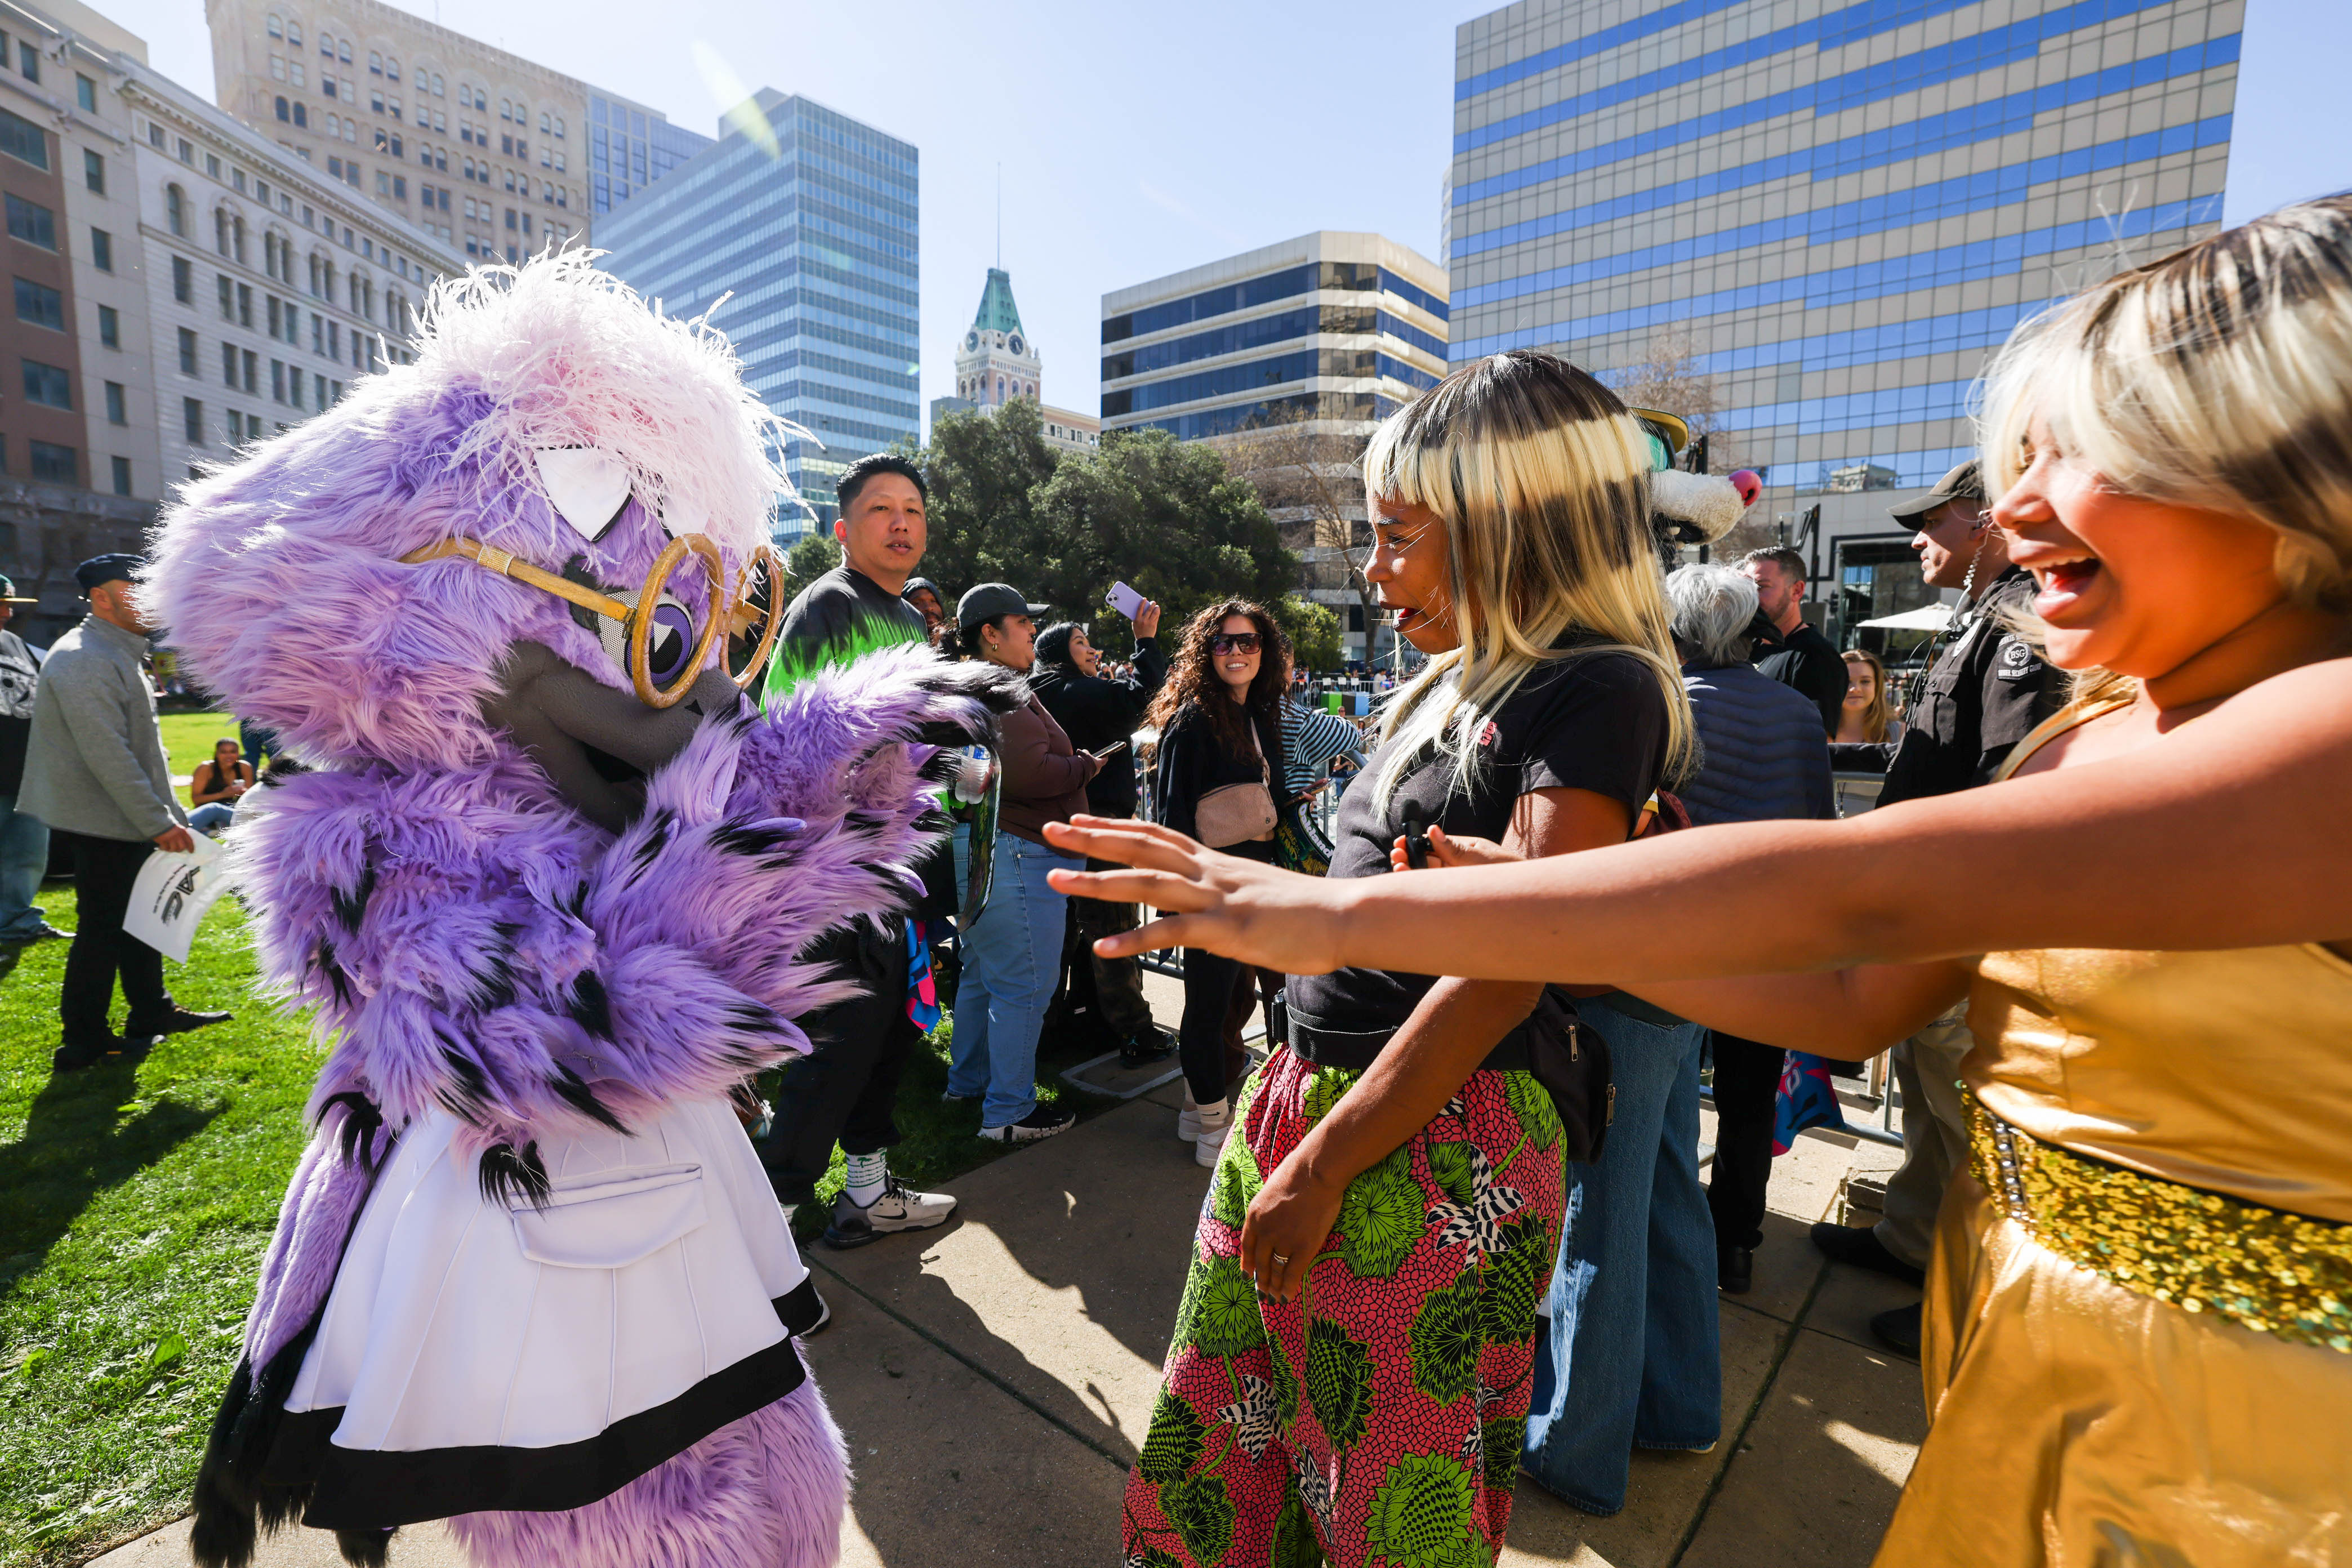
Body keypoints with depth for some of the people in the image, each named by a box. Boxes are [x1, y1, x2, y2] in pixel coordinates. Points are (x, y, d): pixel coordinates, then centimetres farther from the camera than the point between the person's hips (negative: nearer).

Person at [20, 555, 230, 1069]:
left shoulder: (118, 655, 15)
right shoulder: (84, 660, -18)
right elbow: (108, 756, -23)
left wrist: (170, 812, 18)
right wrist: (158, 822, -22)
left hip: (128, 819, 10)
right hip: (104, 821, -10)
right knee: (103, 927, -2)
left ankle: (153, 1014, 27)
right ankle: (83, 1043, 9)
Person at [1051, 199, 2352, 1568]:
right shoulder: (2086, 735, 4)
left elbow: (1858, 893, -34)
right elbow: (1853, 1000, 0)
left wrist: (1348, 914, -35)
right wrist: (1542, 919, -8)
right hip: (2013, 1338, 6)